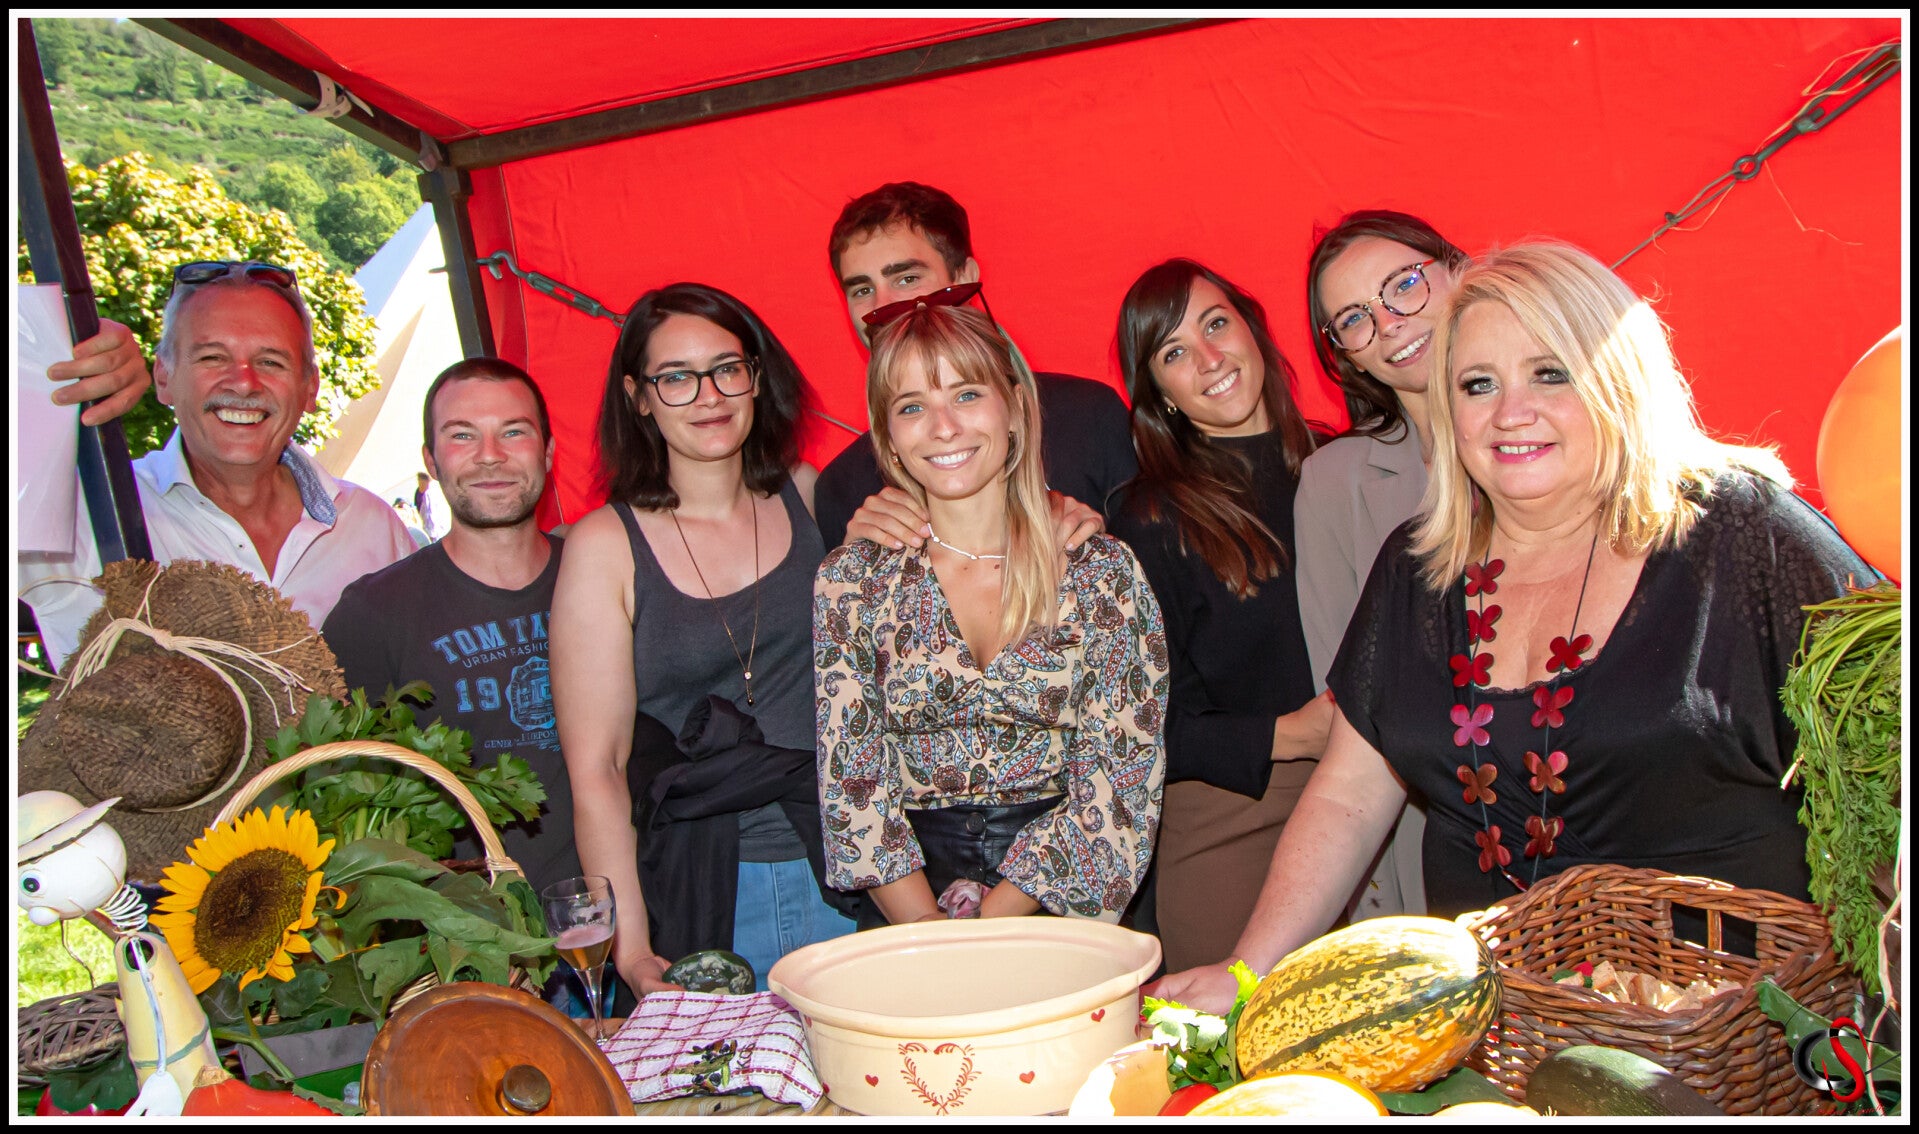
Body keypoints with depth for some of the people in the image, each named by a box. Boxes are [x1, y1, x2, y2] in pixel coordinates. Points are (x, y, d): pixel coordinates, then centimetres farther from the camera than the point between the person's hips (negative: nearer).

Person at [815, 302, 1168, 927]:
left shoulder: (1100, 571, 1)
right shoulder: (851, 581, 4)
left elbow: (1124, 774, -3)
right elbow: (853, 787, 1)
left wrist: (987, 920, -12)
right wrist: (931, 933, -12)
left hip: (1065, 897, 0)